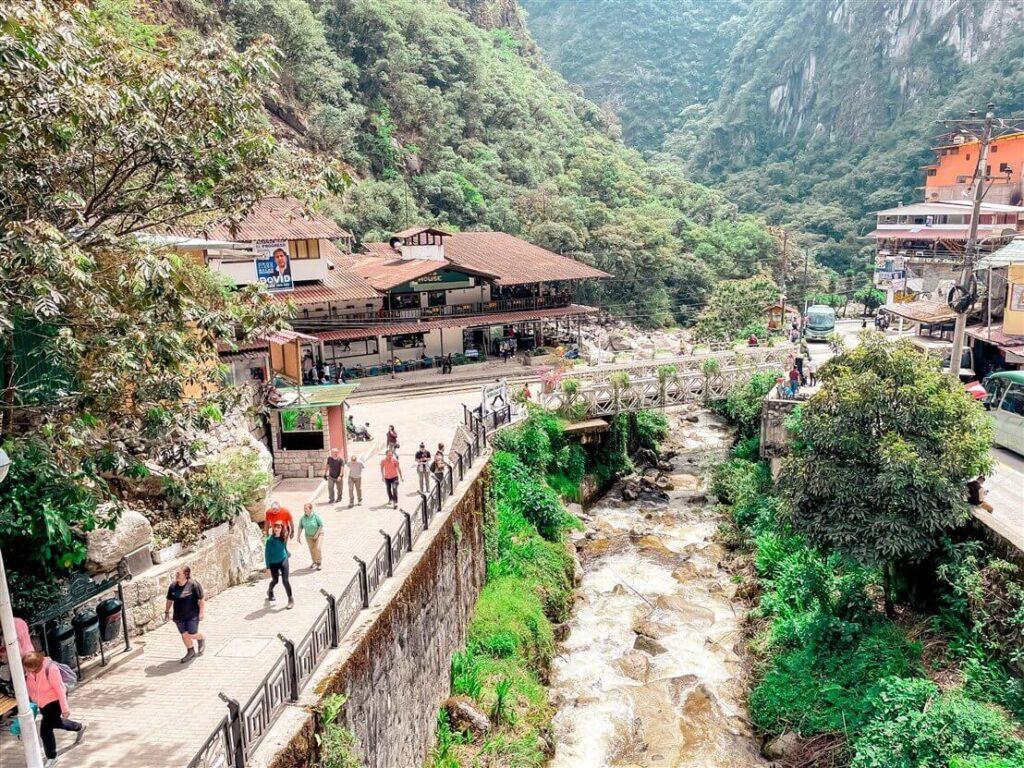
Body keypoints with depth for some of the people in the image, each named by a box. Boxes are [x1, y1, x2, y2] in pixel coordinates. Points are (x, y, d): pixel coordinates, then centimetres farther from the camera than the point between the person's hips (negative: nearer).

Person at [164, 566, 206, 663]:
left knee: (192, 634, -4)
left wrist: (202, 612, -13)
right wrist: (167, 612, 13)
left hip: (192, 615, -5)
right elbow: (169, 600, 11)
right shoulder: (173, 585, -1)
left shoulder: (194, 584, -16)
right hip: (179, 616, 5)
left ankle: (202, 638, 30)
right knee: (184, 634, 10)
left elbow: (201, 599, -12)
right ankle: (190, 651, 29)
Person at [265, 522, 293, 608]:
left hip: (283, 561, 1)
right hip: (273, 563, -1)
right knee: (275, 581, 16)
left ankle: (290, 599, 2)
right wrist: (268, 568, -14)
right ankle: (270, 591, 50)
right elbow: (267, 554, -14)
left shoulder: (283, 538, -7)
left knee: (285, 580, -10)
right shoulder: (270, 540, -18)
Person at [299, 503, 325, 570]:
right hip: (309, 536, 4)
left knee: (317, 548, -13)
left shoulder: (316, 516, -23)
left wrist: (317, 534, -19)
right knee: (312, 549, 9)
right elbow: (300, 527, -1)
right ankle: (314, 562, 31)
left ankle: (319, 563, 6)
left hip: (318, 534, -4)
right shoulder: (302, 518, -12)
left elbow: (321, 525, -17)